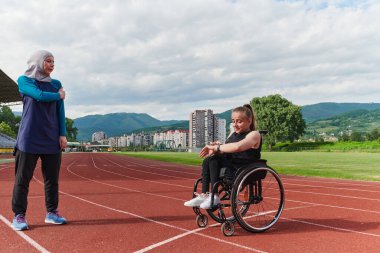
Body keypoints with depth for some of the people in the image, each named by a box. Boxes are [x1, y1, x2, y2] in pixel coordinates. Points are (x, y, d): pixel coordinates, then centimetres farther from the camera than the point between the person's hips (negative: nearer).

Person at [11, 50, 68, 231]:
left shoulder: (56, 84, 14)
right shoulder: (24, 80, 4)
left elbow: (60, 111, 10)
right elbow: (40, 96, -14)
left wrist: (63, 134, 2)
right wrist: (59, 96, 3)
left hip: (52, 139, 4)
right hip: (29, 139, -4)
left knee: (52, 178, 6)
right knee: (23, 178, 0)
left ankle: (52, 212, 17)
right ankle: (19, 215, 11)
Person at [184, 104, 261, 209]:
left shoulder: (254, 134, -10)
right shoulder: (233, 133, 18)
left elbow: (237, 147, -30)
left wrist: (216, 148, -22)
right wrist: (215, 147, -10)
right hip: (230, 166, 8)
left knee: (213, 159, -24)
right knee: (208, 160, -14)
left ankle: (215, 197, -20)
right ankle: (204, 195, -14)